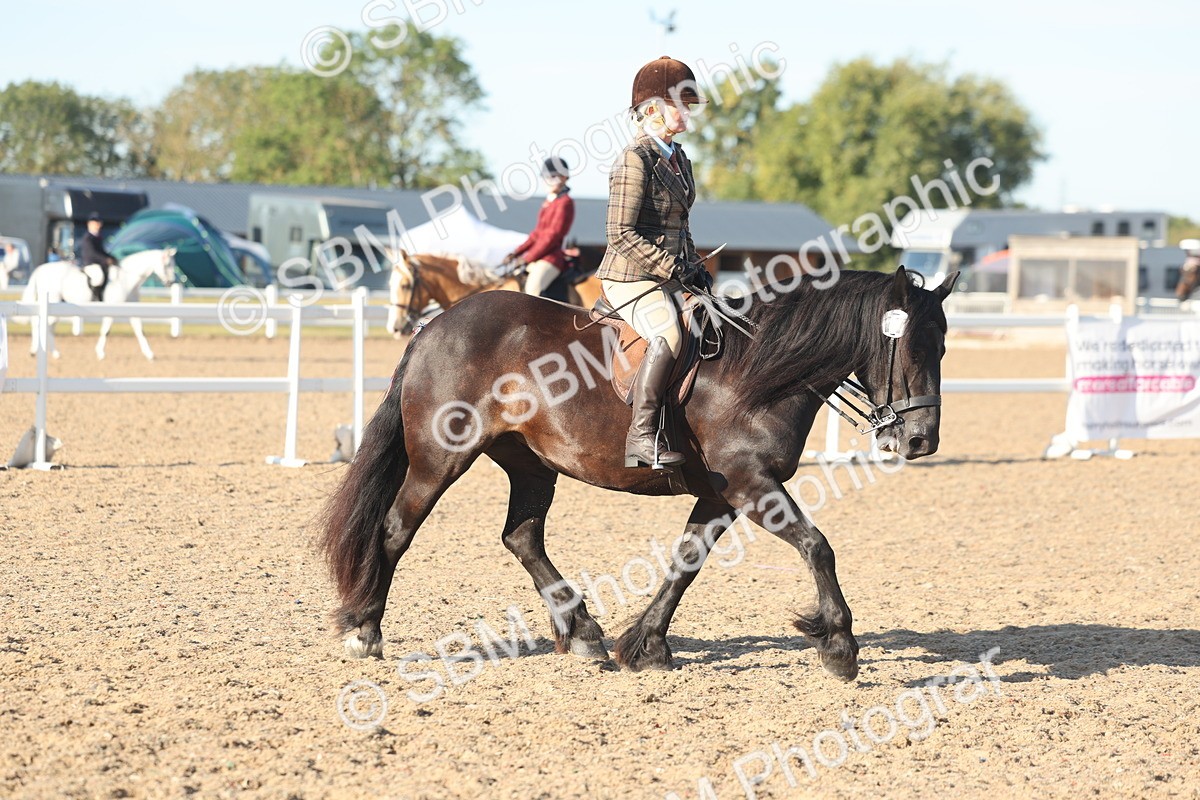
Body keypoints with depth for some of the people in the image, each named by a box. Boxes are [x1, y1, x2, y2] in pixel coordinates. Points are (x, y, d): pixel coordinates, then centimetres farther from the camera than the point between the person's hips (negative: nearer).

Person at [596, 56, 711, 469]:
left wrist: (696, 268, 11)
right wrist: (672, 268, -19)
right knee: (669, 334, -33)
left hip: (671, 277, 10)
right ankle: (641, 436, -32)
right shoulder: (635, 160, -12)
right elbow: (621, 234, -17)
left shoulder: (679, 159, 16)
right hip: (632, 279, -10)